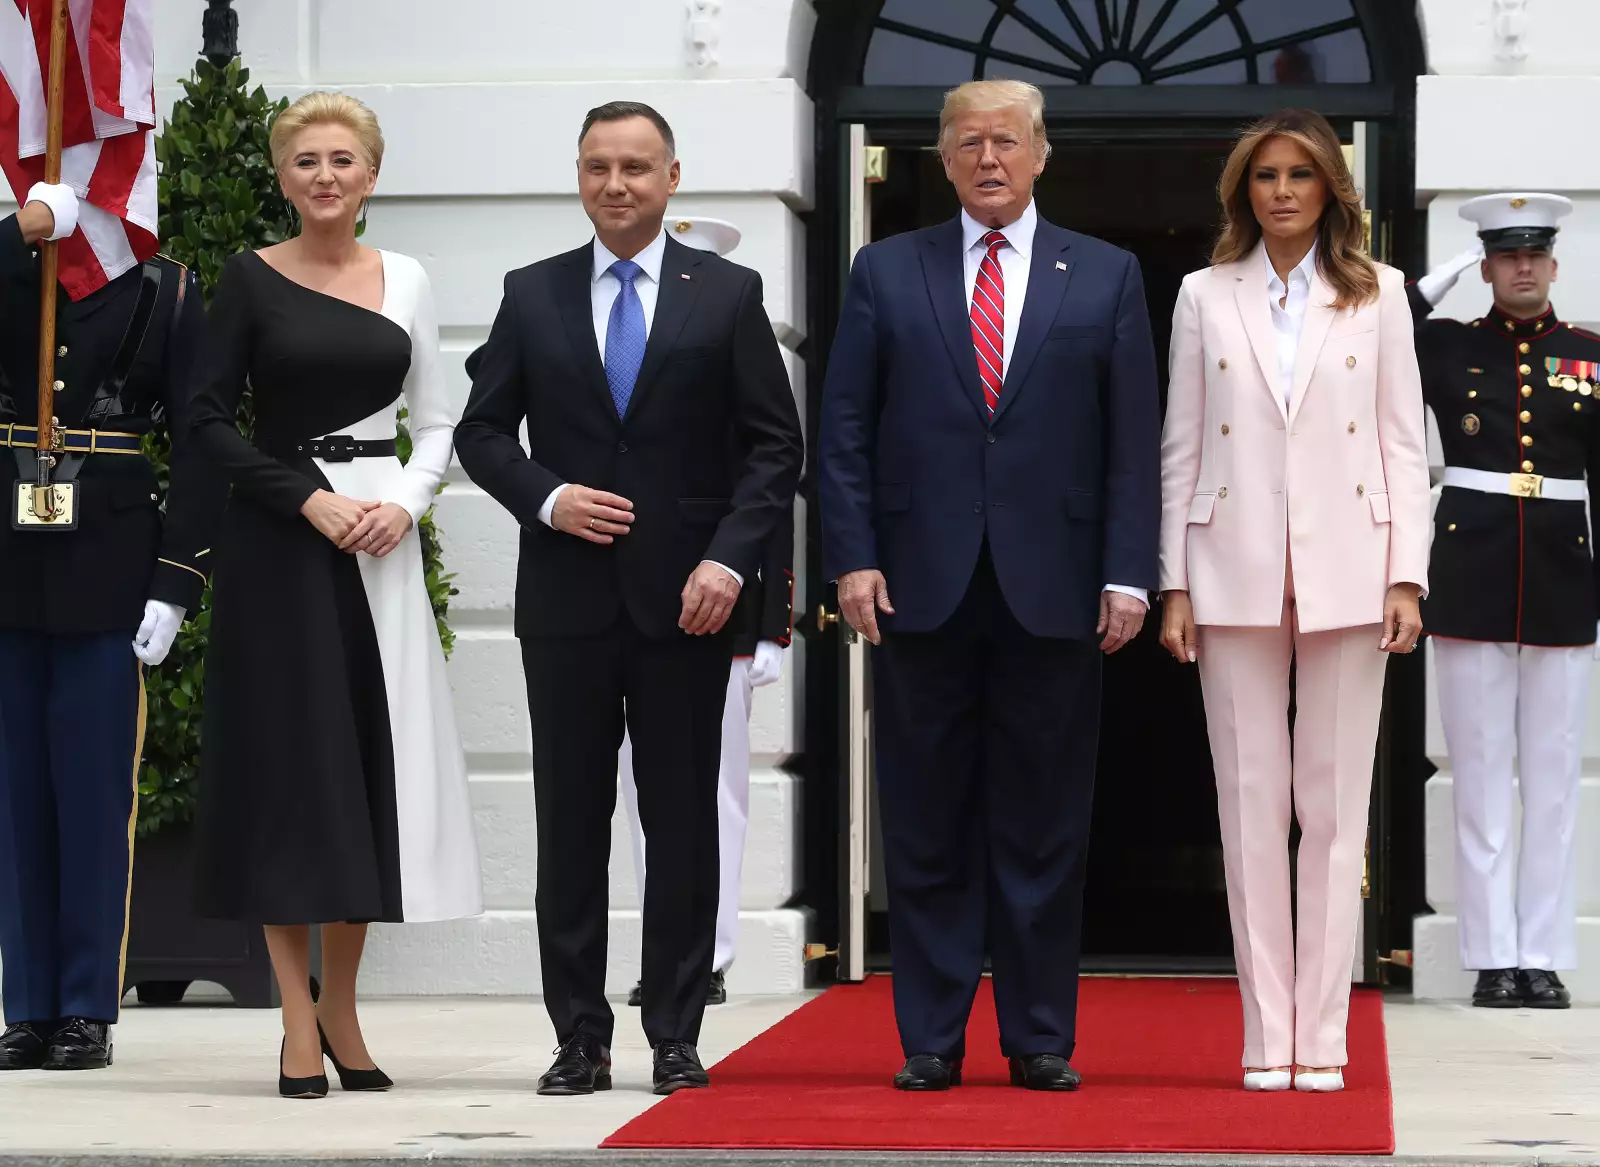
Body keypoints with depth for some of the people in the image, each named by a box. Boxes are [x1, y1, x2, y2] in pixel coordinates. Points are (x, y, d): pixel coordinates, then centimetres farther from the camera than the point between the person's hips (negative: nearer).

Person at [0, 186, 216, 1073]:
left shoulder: (165, 291, 3)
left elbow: (199, 443, -1)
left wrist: (175, 583, -9)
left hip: (109, 575, -2)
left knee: (95, 794, 1)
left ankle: (88, 1011, 8)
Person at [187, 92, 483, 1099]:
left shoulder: (407, 281, 8)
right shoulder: (252, 280, -1)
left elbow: (435, 425, 11)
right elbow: (210, 419, -4)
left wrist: (406, 502, -7)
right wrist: (312, 500, -13)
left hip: (382, 540, 3)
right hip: (279, 544, -3)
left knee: (373, 765, 3)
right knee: (287, 765, -3)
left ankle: (343, 1007, 14)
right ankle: (299, 1022, 1)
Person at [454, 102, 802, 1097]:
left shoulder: (727, 295, 4)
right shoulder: (533, 296, 8)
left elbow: (775, 445, 2)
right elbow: (482, 430, 9)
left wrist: (729, 558, -10)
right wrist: (545, 499, -9)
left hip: (686, 597, -1)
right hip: (567, 599, 1)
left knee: (683, 820, 2)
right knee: (571, 819, 3)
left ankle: (677, 1037, 8)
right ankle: (581, 1040, 8)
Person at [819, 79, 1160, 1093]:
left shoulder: (1107, 277, 8)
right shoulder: (886, 273, 8)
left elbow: (1133, 440, 4)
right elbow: (846, 430, 6)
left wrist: (1127, 574, -4)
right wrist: (853, 558, -5)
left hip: (1053, 590, 0)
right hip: (924, 589, 0)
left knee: (1045, 829, 4)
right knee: (928, 829, 4)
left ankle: (1041, 1038, 11)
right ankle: (931, 1039, 9)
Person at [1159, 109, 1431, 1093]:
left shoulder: (1378, 295, 7)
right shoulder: (1206, 298, 8)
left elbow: (1404, 444, 5)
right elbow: (1180, 448, 8)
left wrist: (1407, 578, -3)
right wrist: (1177, 586, 3)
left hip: (1345, 573, -1)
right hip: (1236, 575, 1)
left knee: (1336, 806, 0)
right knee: (1251, 803, 1)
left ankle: (1322, 1038, 3)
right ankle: (1266, 1038, 6)